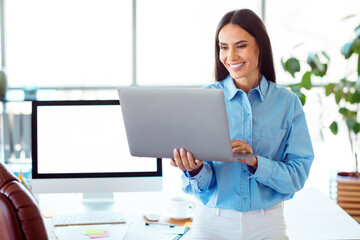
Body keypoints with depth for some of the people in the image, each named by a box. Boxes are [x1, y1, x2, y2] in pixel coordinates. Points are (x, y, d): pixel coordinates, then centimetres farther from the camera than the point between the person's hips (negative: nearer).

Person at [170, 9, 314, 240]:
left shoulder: (287, 102, -2)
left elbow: (298, 175, -7)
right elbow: (203, 185, -4)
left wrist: (255, 162, -22)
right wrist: (195, 169, -26)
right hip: (212, 221, 0)